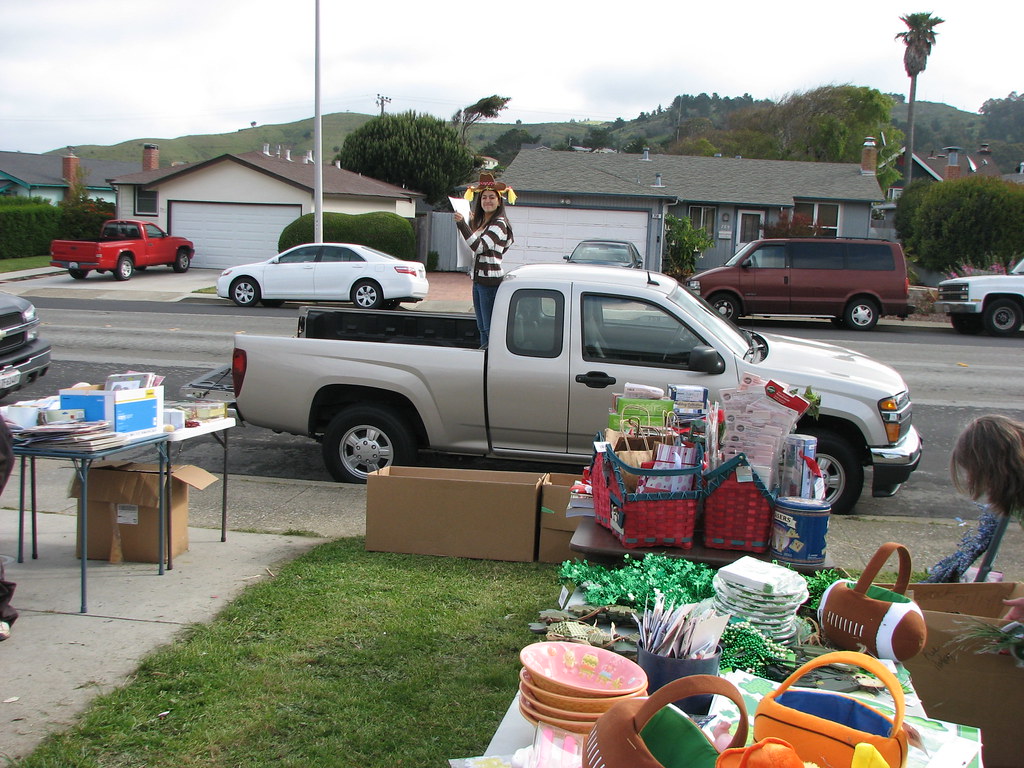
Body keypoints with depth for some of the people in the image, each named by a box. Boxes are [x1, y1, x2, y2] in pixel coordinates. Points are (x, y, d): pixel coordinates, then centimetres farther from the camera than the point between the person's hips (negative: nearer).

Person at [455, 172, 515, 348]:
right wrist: (470, 222, 20)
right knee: (482, 328, 14)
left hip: (491, 281, -10)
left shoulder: (499, 224, -12)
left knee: (491, 329, -7)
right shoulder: (480, 222, 16)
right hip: (478, 279, 10)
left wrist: (462, 224, -29)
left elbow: (479, 246, -23)